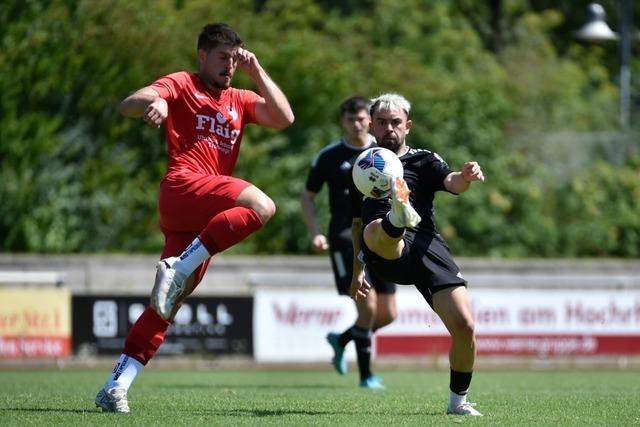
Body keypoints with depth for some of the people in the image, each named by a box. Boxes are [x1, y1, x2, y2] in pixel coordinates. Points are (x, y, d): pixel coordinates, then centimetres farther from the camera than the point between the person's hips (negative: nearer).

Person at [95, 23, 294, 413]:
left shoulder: (240, 101, 28)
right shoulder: (182, 85, 10)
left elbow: (284, 118, 15)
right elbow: (129, 105, -4)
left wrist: (257, 72, 11)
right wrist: (154, 102, -28)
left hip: (204, 218, 7)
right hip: (184, 185, -7)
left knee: (170, 303, -1)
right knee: (262, 206, -31)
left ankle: (117, 386, -2)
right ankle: (179, 267, -32)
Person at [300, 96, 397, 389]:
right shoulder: (329, 157, 2)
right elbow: (307, 196, 12)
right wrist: (315, 232, -2)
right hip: (345, 240, -4)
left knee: (388, 314, 2)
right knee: (367, 305, -18)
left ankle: (341, 340, 29)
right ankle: (366, 374, -6)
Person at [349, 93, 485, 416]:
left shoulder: (424, 161, 19)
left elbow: (451, 182, -3)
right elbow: (357, 223, 35)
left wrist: (465, 178, -27)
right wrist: (356, 271, 33)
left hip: (425, 245, 0)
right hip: (384, 253, 0)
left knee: (464, 325, -13)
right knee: (377, 229, -39)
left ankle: (458, 400, 5)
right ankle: (399, 215, -75)